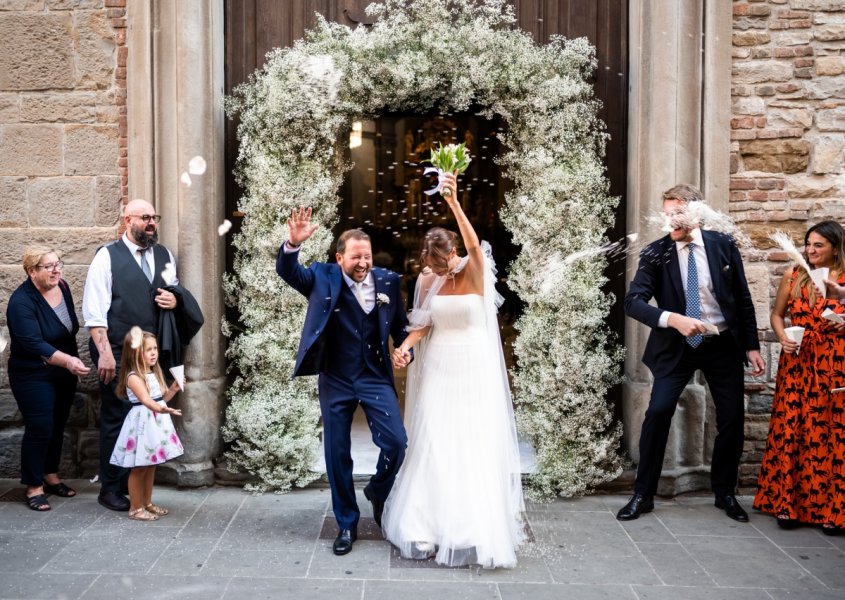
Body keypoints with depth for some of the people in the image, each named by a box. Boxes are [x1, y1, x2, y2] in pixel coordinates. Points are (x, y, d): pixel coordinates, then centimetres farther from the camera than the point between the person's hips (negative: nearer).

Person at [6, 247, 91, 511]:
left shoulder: (62, 287, -1)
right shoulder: (21, 302, -21)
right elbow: (33, 344, -30)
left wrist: (74, 362, 17)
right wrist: (68, 360, -41)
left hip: (64, 374, 6)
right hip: (34, 377, -6)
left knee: (58, 426, 12)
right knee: (40, 428, -7)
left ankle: (51, 476, 27)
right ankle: (34, 487, 6)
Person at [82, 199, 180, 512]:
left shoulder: (164, 255, 11)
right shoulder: (107, 256, -5)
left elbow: (175, 292, 22)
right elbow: (94, 309, -10)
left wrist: (175, 300, -3)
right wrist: (104, 352, -17)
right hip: (118, 353, -5)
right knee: (116, 418, 2)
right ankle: (111, 489, 15)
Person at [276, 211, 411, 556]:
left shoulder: (388, 281, -1)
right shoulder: (323, 278, -5)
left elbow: (400, 324, 11)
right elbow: (287, 271, -20)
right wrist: (293, 244, -38)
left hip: (376, 378, 1)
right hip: (335, 381, 0)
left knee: (396, 442, -10)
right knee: (337, 454, 6)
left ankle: (377, 491, 23)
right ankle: (346, 524, 23)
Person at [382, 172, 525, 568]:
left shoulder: (475, 273, -10)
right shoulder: (427, 280, 2)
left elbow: (474, 244, -31)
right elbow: (422, 324, 8)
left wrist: (454, 202, -42)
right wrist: (406, 346, -12)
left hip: (474, 370, -3)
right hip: (438, 369, 3)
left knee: (475, 444, 0)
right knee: (432, 444, 3)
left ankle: (477, 527, 12)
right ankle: (427, 523, 15)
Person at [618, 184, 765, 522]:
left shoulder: (724, 245, -4)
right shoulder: (656, 253, -9)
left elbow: (743, 299, 3)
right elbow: (633, 302, -18)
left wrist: (752, 346, 1)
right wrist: (673, 319, -32)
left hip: (723, 345, 2)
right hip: (677, 346, -2)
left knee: (732, 419, 4)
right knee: (658, 413, -14)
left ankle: (725, 493, 25)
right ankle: (643, 495, 0)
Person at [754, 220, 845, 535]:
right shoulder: (793, 275, 8)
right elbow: (777, 314, 14)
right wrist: (783, 337, -3)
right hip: (797, 364, 2)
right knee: (791, 431, 1)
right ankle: (789, 503, 11)